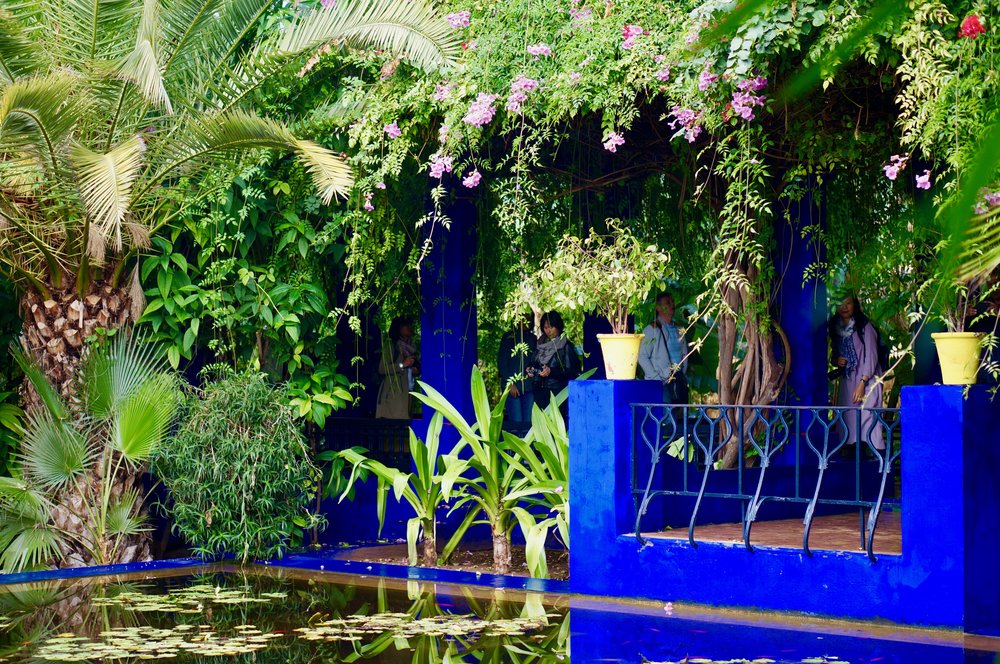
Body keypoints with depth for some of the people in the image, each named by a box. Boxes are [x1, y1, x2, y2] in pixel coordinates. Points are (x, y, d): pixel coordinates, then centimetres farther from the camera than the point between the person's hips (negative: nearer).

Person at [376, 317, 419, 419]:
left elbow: (416, 365, 26)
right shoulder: (390, 346, -5)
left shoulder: (412, 346, 15)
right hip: (392, 392, -6)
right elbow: (382, 369, -12)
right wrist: (402, 365, -17)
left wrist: (417, 370, 3)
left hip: (407, 393, 6)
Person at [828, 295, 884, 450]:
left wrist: (862, 384, -17)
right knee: (848, 420, -5)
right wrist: (836, 360, 0)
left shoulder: (864, 327, -3)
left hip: (866, 381, -5)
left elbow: (871, 356, -8)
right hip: (846, 382, 5)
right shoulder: (836, 328, 15)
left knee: (866, 418, -18)